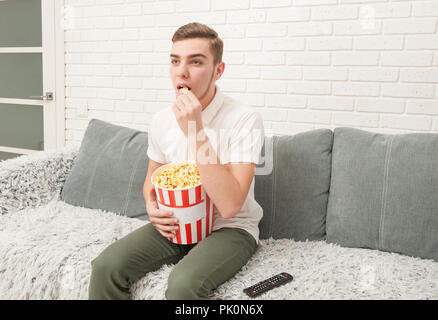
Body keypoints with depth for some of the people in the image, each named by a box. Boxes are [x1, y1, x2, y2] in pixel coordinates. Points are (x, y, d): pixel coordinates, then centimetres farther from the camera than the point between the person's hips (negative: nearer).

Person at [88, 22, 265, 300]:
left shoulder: (245, 120, -17)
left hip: (230, 229, -4)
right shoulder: (162, 121, 1)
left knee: (184, 282, -33)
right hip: (175, 225, 5)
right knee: (106, 267, -18)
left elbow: (229, 205, -27)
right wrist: (152, 207, -6)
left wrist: (195, 130, -28)